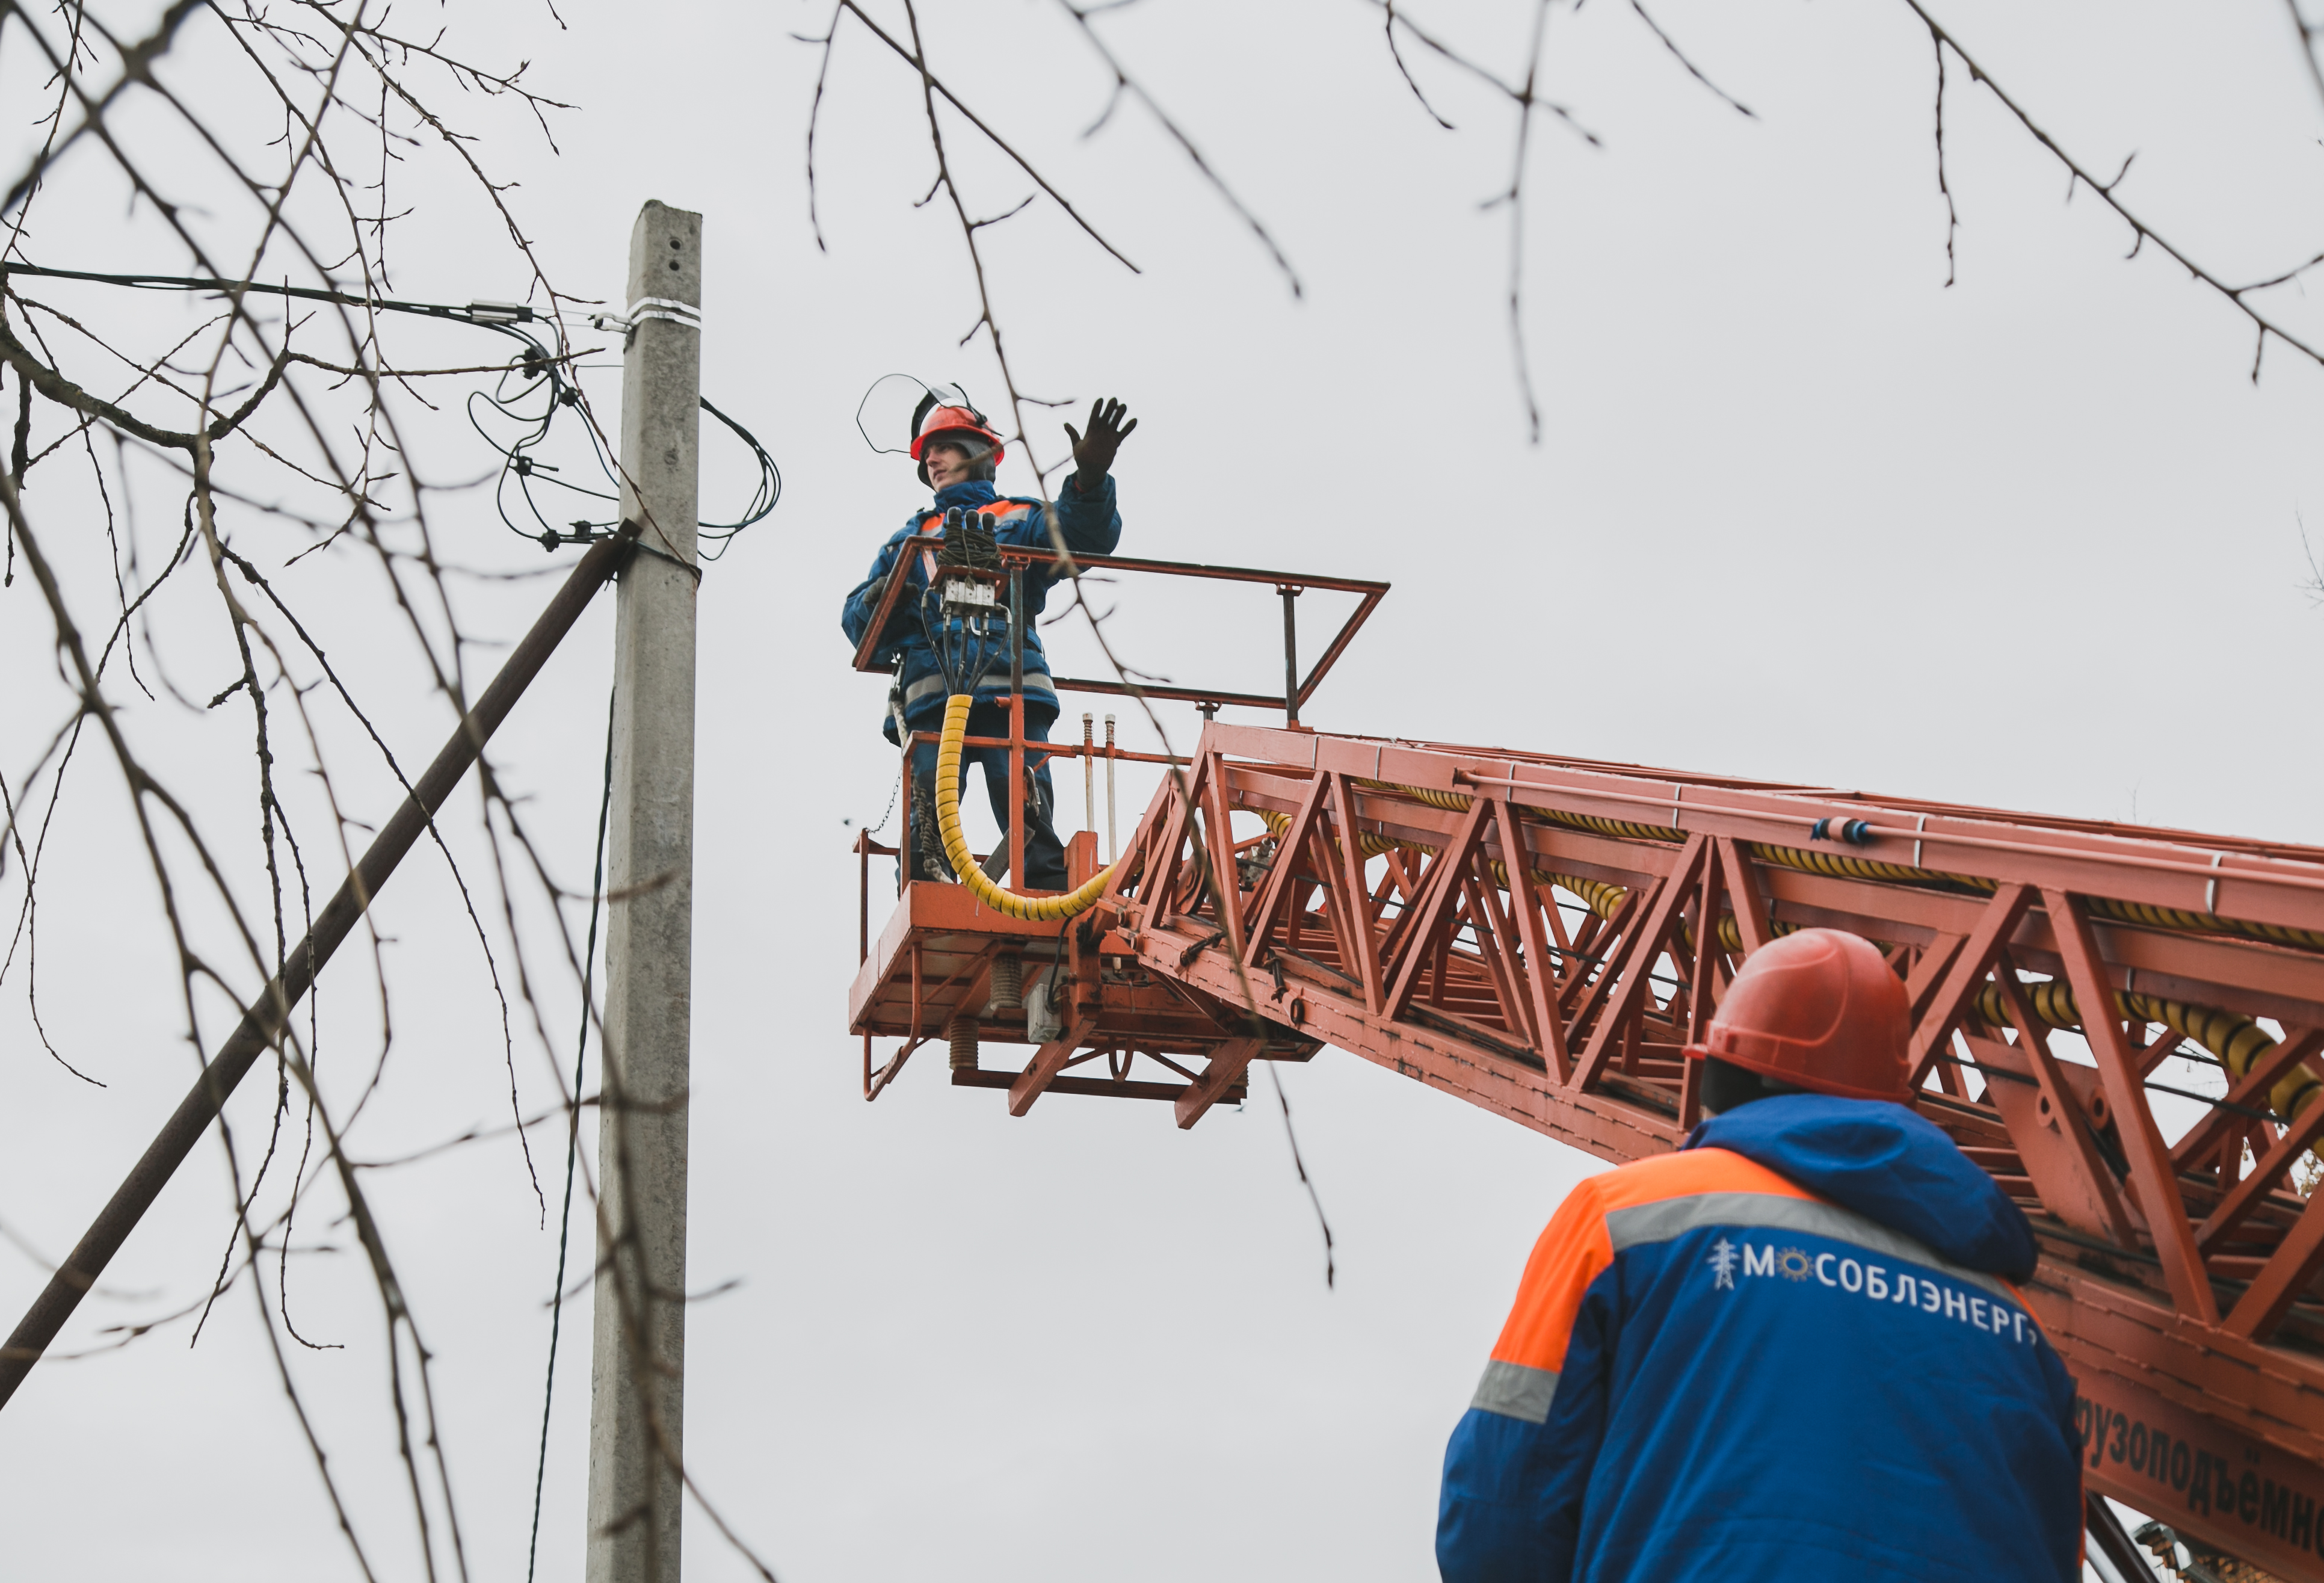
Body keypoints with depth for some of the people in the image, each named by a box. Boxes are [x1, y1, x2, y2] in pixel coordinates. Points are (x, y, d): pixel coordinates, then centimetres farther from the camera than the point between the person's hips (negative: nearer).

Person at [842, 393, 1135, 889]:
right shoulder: (910, 538, 32)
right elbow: (856, 620, 25)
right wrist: (876, 601, -1)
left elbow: (1083, 538, 2)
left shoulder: (1018, 520, 22)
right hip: (930, 695, 2)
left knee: (1030, 825, -13)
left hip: (1010, 693, -2)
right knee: (928, 826, -12)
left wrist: (1090, 481, -19)